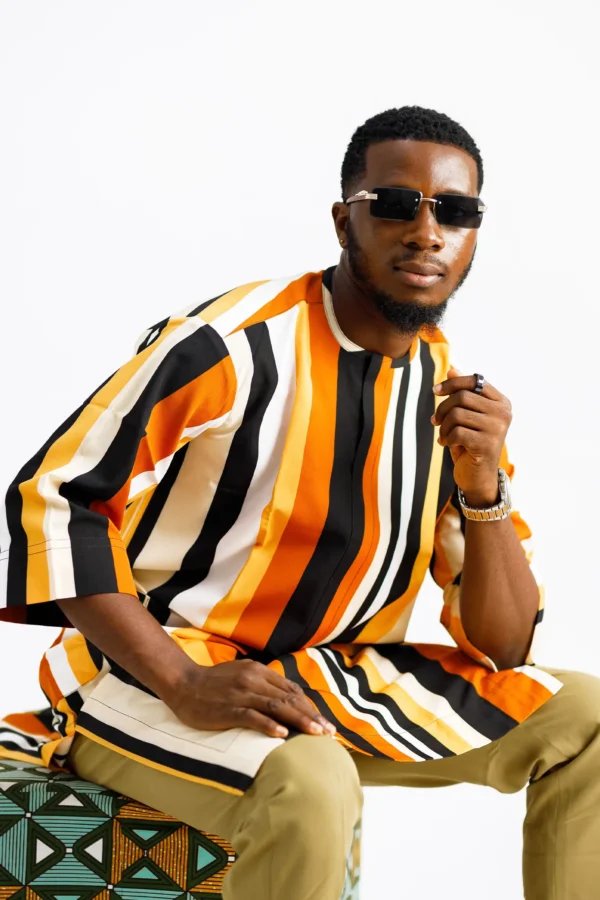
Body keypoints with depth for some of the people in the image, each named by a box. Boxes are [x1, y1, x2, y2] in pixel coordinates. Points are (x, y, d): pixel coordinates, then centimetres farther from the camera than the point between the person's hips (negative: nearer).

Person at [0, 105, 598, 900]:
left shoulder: (453, 395, 3)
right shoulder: (229, 346, -17)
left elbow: (504, 645, 3)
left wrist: (485, 488, -16)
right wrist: (185, 685, -25)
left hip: (328, 681, 7)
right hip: (149, 677, -7)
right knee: (309, 788, -38)